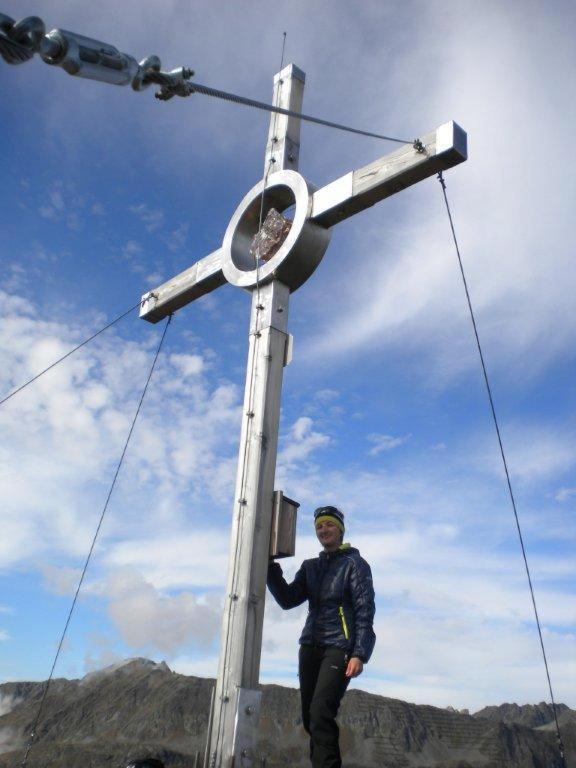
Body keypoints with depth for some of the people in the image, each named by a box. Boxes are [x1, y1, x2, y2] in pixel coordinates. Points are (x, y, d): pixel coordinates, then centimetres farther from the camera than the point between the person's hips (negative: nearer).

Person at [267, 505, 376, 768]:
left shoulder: (354, 564, 1)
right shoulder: (310, 566, 16)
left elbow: (365, 611, -6)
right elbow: (287, 600, 7)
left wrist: (359, 654, -16)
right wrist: (271, 566, -6)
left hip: (339, 648, -6)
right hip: (310, 647, 6)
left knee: (321, 713, -17)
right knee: (310, 717, 6)